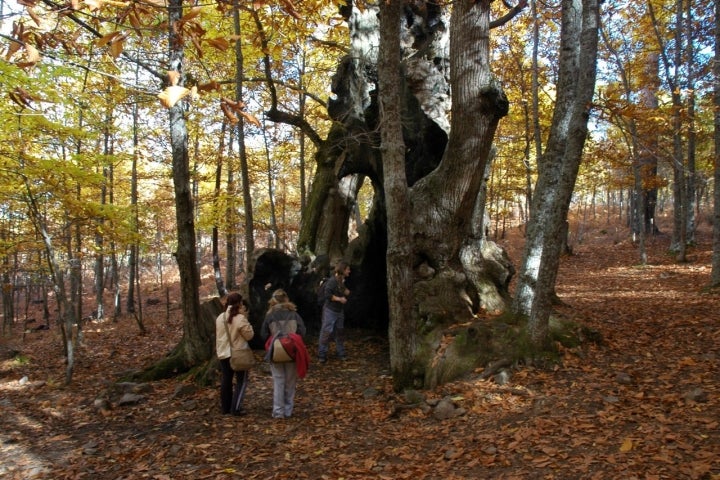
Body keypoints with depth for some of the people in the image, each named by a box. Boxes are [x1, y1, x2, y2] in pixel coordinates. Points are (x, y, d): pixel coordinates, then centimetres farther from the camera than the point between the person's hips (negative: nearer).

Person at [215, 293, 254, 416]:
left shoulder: (220, 318, 4)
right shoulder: (240, 318, -18)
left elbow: (218, 335, 13)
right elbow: (249, 335, -11)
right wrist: (246, 320, -6)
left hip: (223, 353, 6)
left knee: (226, 380, 15)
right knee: (241, 381, 4)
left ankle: (225, 407, 21)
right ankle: (236, 408, -1)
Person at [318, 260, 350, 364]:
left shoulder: (342, 281, 8)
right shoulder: (333, 280, -19)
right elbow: (327, 294, -24)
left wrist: (346, 292, 0)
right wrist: (339, 299, -21)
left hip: (339, 310, 9)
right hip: (330, 310, -9)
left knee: (340, 332, 14)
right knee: (326, 332, -6)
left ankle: (341, 353, 24)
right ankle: (322, 355, 1)